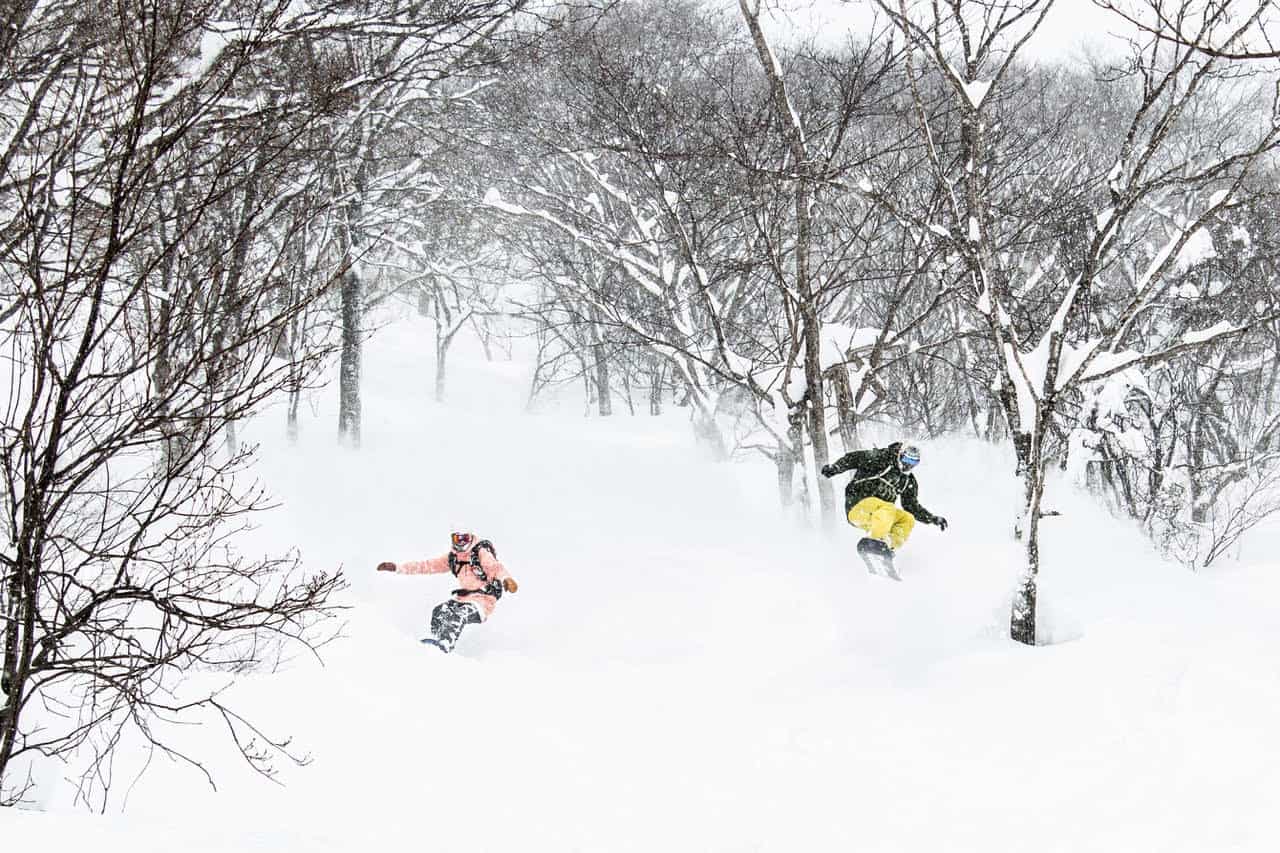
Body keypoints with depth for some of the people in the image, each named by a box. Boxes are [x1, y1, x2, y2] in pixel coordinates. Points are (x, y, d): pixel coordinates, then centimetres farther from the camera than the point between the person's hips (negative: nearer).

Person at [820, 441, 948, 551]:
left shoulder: (909, 481, 17)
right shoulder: (881, 458, -3)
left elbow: (913, 506, 24)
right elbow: (853, 458, -7)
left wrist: (933, 519, 15)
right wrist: (834, 468, -22)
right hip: (857, 507, -7)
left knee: (908, 519, -12)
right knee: (888, 509, -33)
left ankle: (889, 547, -24)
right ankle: (874, 539, -51)